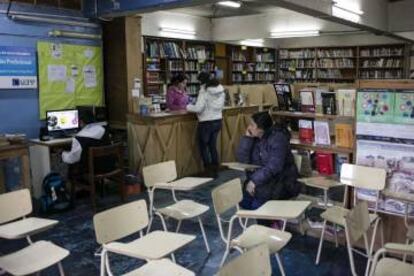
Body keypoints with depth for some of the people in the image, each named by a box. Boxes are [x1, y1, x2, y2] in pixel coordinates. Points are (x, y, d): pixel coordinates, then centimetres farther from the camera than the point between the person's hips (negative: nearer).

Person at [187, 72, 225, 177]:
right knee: (213, 146, 18)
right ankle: (215, 170, 24)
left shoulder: (204, 90, -17)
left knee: (203, 147, 8)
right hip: (218, 121, 7)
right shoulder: (220, 89, 4)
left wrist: (188, 107, -3)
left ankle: (209, 171, 11)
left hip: (206, 123, -7)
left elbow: (198, 108, -20)